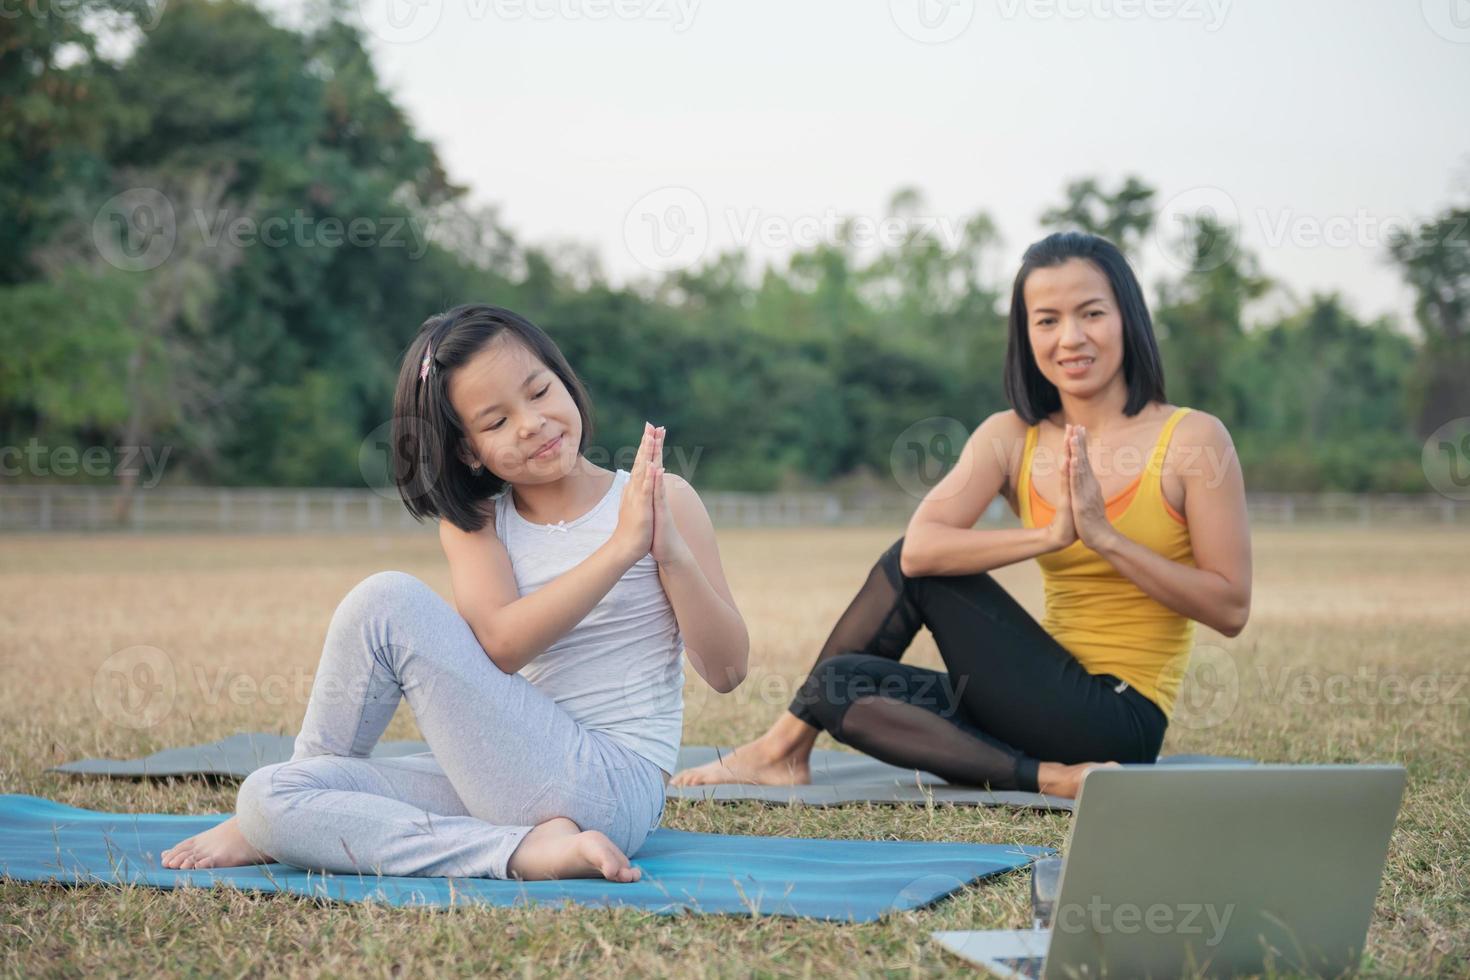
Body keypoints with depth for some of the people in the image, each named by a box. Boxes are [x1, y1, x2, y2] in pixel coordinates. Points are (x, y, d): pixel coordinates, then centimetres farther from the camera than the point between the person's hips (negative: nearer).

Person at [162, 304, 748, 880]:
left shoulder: (661, 500, 1)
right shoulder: (473, 523, 10)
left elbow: (725, 671, -4)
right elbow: (501, 645, -10)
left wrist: (671, 552, -18)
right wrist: (619, 550, -19)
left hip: (614, 788, -5)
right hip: (507, 778, 5)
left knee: (389, 603, -15)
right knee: (268, 797, -10)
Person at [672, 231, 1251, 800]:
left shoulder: (1191, 438, -6)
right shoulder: (1010, 438, 4)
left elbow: (1230, 610, -11)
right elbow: (920, 547, -12)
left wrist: (1106, 538, -20)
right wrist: (1051, 536, -25)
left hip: (1118, 721, -6)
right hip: (1051, 703, 6)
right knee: (843, 685, -10)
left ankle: (784, 747, 0)